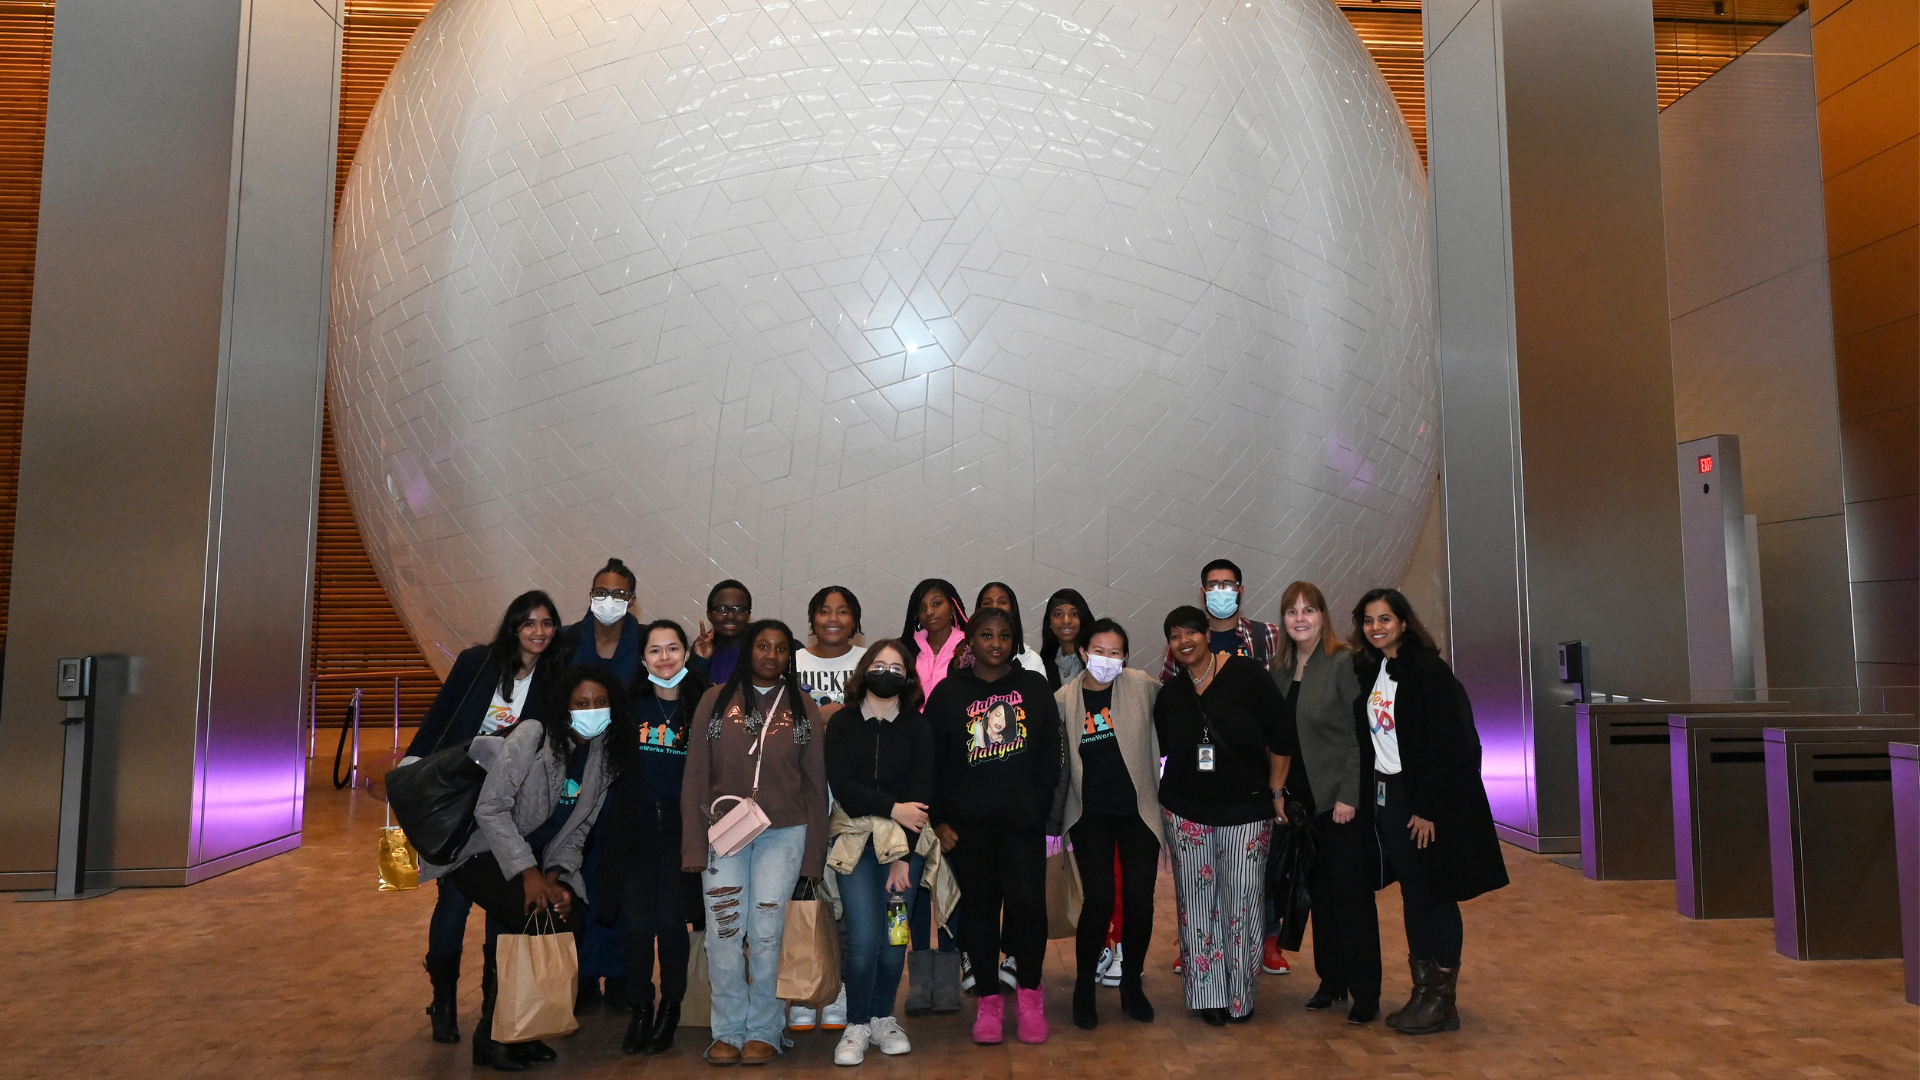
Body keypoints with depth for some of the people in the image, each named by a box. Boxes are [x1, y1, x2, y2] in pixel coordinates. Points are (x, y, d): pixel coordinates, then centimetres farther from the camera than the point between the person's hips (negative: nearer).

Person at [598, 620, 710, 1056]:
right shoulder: (630, 703, 3)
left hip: (681, 827, -1)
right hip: (636, 827, 1)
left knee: (671, 920, 1)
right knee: (636, 922, 2)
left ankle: (670, 1009, 20)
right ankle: (639, 1010, 20)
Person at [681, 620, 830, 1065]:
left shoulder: (804, 708, 6)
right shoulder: (715, 700, 4)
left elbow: (815, 784, 7)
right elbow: (695, 776, 3)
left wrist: (813, 855, 3)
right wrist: (693, 845, -3)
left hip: (783, 833, 0)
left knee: (766, 934, -1)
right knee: (723, 933, -2)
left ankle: (763, 1032, 14)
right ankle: (729, 1032, 13)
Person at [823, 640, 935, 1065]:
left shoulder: (917, 727, 2)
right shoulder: (841, 724, 2)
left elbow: (921, 794, -5)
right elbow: (840, 784, -7)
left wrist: (903, 856, -11)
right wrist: (892, 807, -15)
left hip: (905, 842, 1)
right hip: (856, 839, -1)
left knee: (895, 934, 2)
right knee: (864, 937, -9)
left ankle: (882, 1017, 22)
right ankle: (857, 1024, 9)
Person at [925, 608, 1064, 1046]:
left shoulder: (1034, 687, 7)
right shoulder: (948, 693, 4)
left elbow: (1050, 753, 7)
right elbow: (932, 762, 4)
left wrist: (1040, 804, -2)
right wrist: (940, 820, -1)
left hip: (1023, 820, 0)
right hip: (968, 823, 0)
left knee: (1028, 902, -8)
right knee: (980, 906, 6)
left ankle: (1029, 993, 13)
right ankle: (988, 1000, 19)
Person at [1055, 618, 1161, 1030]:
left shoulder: (1141, 686, -5)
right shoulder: (1065, 699, -3)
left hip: (1138, 810, 1)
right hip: (1091, 814, 0)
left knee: (1139, 898, -1)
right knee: (1099, 899, -8)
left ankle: (1131, 983, 24)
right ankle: (1084, 988, 14)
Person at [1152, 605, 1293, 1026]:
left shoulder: (1246, 674, -6)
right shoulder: (1169, 693, 6)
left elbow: (1279, 738, -4)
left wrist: (1276, 792, -5)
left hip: (1247, 809, -2)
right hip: (1185, 811, 3)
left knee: (1243, 901, 0)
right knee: (1197, 902, 4)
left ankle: (1241, 994, 16)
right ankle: (1208, 994, 16)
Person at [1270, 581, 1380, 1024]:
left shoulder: (1344, 663, -11)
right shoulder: (1281, 669, 8)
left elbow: (1360, 734, -13)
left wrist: (1348, 796, -16)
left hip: (1342, 798, -6)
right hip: (1303, 800, 6)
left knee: (1352, 893, 0)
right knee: (1320, 891, 13)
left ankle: (1365, 992, 11)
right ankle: (1331, 980, 26)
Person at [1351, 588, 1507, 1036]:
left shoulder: (1428, 670, -14)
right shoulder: (1369, 672, 7)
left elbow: (1447, 746, -17)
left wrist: (1428, 809, -19)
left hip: (1430, 799, -7)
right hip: (1387, 795, 7)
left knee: (1438, 893, 2)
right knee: (1411, 894, 13)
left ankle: (1444, 1000, 11)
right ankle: (1422, 990, 22)